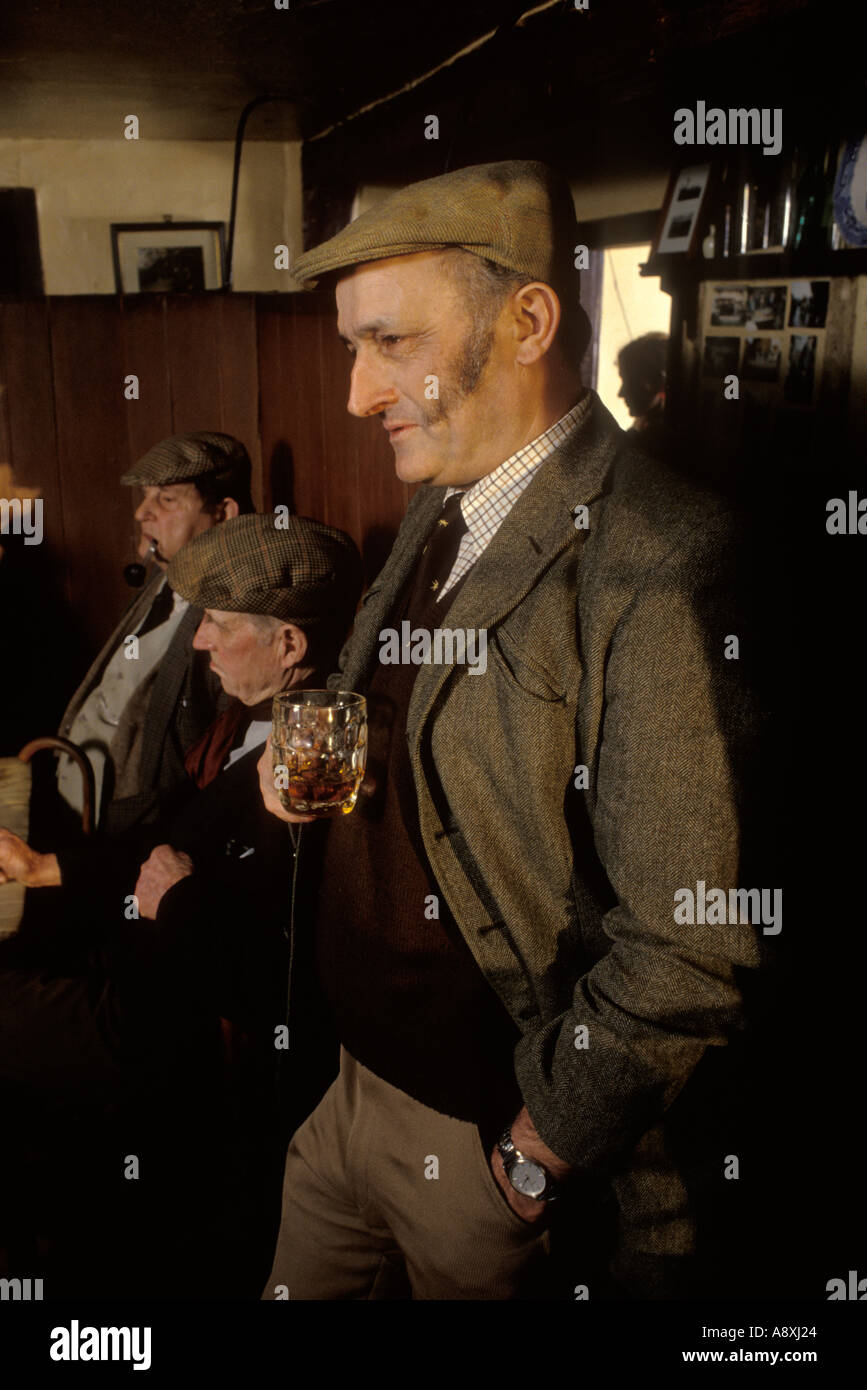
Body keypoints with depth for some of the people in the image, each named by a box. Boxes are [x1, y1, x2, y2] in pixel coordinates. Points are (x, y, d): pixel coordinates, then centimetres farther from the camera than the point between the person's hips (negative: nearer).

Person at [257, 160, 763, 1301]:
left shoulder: (652, 564, -25)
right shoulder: (439, 510, 4)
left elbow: (688, 950, -25)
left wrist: (545, 1150, -14)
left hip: (489, 1138, -7)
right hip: (355, 1081, 8)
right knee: (297, 1293, 23)